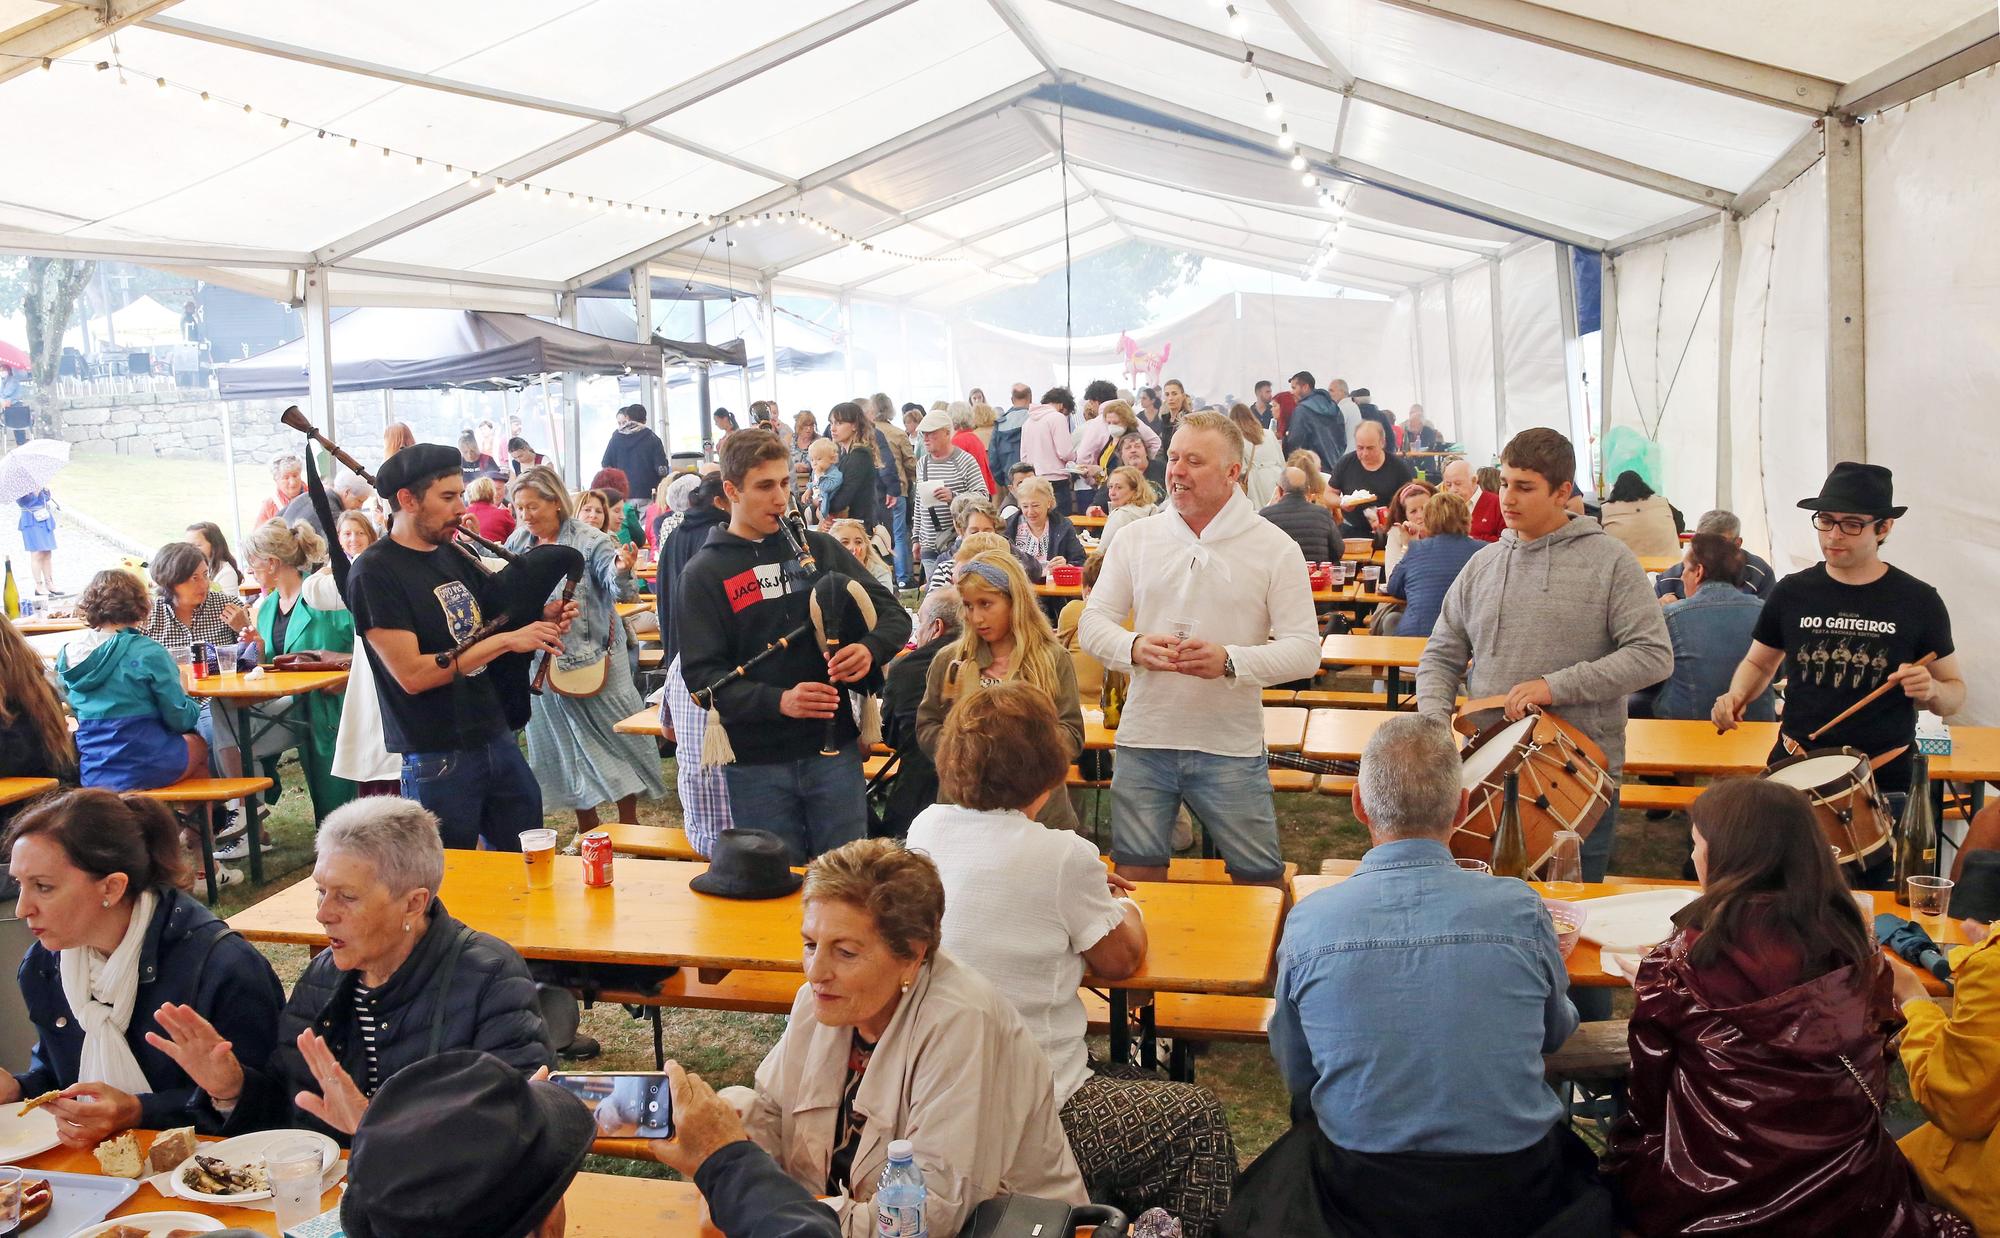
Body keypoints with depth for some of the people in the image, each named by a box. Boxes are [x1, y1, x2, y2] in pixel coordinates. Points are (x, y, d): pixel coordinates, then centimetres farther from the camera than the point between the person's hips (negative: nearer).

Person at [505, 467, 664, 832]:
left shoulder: (591, 542, -12)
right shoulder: (518, 545, 4)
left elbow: (619, 591, -22)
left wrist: (622, 572, -46)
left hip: (595, 659, -5)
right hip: (545, 662, 5)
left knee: (619, 736, 2)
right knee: (565, 743, 13)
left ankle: (629, 823, 16)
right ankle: (587, 826, 27)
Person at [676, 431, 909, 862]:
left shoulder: (819, 548, 7)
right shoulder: (704, 574, 0)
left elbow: (893, 614, 8)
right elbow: (701, 672, -8)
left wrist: (870, 649, -15)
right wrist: (777, 701, -23)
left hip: (834, 749, 2)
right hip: (755, 762, -1)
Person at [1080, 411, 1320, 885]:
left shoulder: (1275, 548, -2)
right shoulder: (1136, 538, 5)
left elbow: (1305, 651, -6)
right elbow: (1093, 623, 5)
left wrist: (1230, 661, -23)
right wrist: (1134, 648, -17)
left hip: (1232, 748, -2)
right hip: (1144, 740, 2)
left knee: (1261, 881, 8)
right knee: (1138, 877, 11)